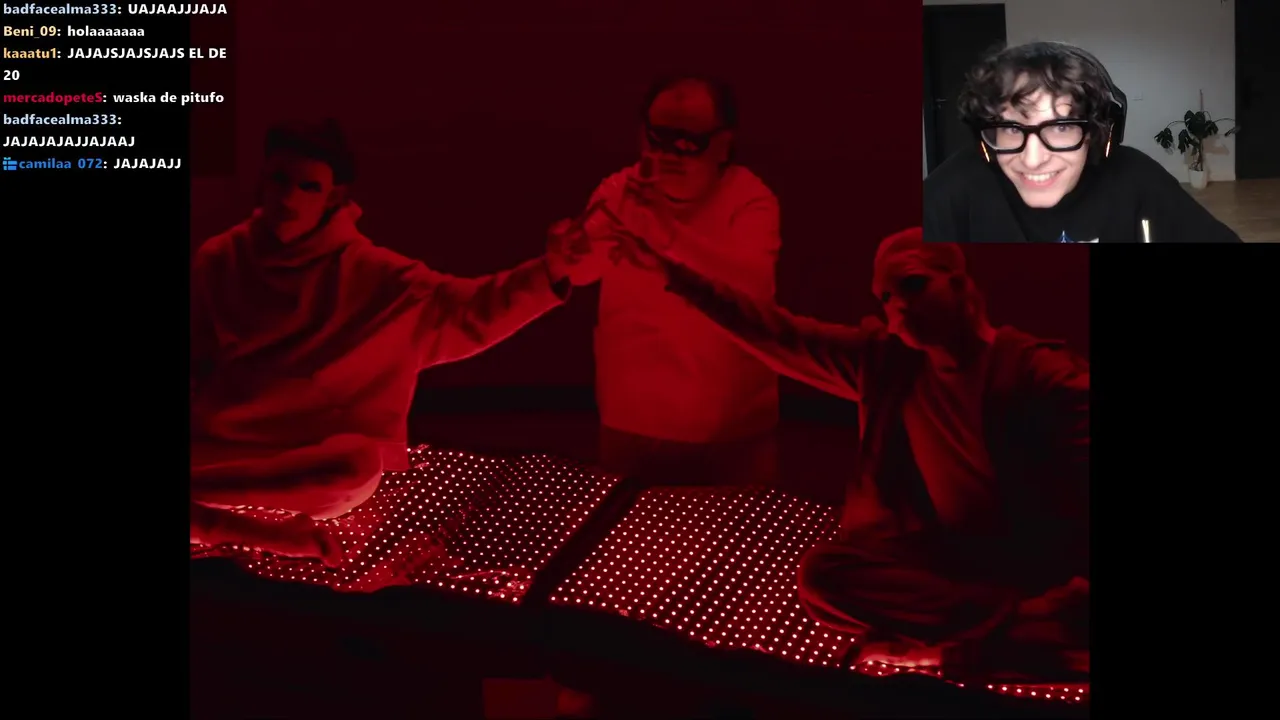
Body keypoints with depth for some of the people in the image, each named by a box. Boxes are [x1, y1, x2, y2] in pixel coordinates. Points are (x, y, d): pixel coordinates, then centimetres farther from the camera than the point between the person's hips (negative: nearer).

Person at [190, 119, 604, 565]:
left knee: (354, 470, -38)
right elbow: (197, 359, 10)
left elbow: (466, 310, -16)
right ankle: (274, 538, -8)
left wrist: (548, 276, -33)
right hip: (221, 438, 3)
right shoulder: (220, 260, 2)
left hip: (317, 452, -2)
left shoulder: (369, 273, -6)